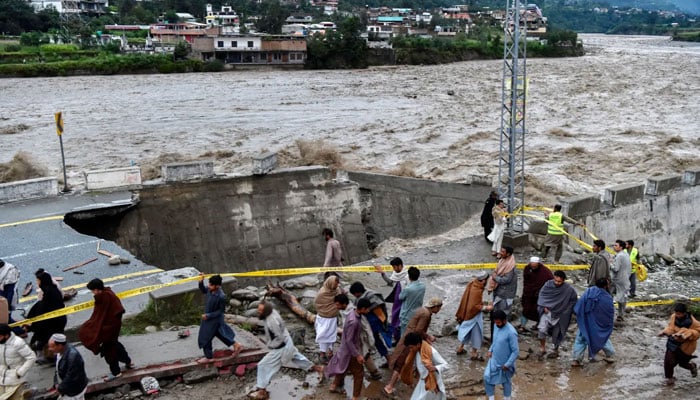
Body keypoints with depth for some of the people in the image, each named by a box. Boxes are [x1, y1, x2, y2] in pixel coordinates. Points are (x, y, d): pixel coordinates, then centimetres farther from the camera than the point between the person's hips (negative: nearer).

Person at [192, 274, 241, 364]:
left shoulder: (221, 297, -34)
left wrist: (208, 315, -23)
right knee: (220, 333, 25)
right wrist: (201, 282, -11)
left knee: (205, 338, 10)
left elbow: (221, 310, -22)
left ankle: (208, 357, 32)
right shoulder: (210, 289, -14)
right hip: (208, 317, 8)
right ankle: (236, 345, 39)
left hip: (214, 320, -8)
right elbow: (203, 290, 8)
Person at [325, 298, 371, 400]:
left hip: (345, 348, 9)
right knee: (358, 374, 7)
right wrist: (357, 355, -26)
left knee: (343, 368, 29)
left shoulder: (352, 314, -4)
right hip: (351, 351, -9)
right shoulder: (354, 321, -34)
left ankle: (334, 386, 48)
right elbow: (349, 340, -29)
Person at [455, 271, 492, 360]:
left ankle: (460, 348, 36)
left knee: (467, 331, 23)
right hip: (475, 316, -9)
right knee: (476, 333, 8)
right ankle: (474, 353, 20)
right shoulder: (477, 291, -30)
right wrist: (486, 308, -22)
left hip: (468, 313, 9)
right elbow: (475, 306, -27)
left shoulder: (472, 284, -4)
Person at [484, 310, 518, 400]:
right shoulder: (497, 326, -6)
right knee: (487, 377, 6)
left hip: (504, 363, -6)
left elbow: (515, 351, -24)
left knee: (506, 381, 15)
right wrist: (490, 350, 0)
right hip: (494, 360, 6)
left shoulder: (511, 332, -29)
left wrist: (507, 364, -20)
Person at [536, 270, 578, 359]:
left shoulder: (569, 289, -15)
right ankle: (542, 348, 2)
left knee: (557, 334, 13)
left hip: (560, 315, -1)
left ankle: (556, 351, 37)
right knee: (542, 329, -17)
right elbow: (541, 295, 2)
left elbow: (573, 301, 0)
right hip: (548, 312, 1)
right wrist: (544, 306, -9)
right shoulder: (548, 284, -10)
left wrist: (565, 311, -4)